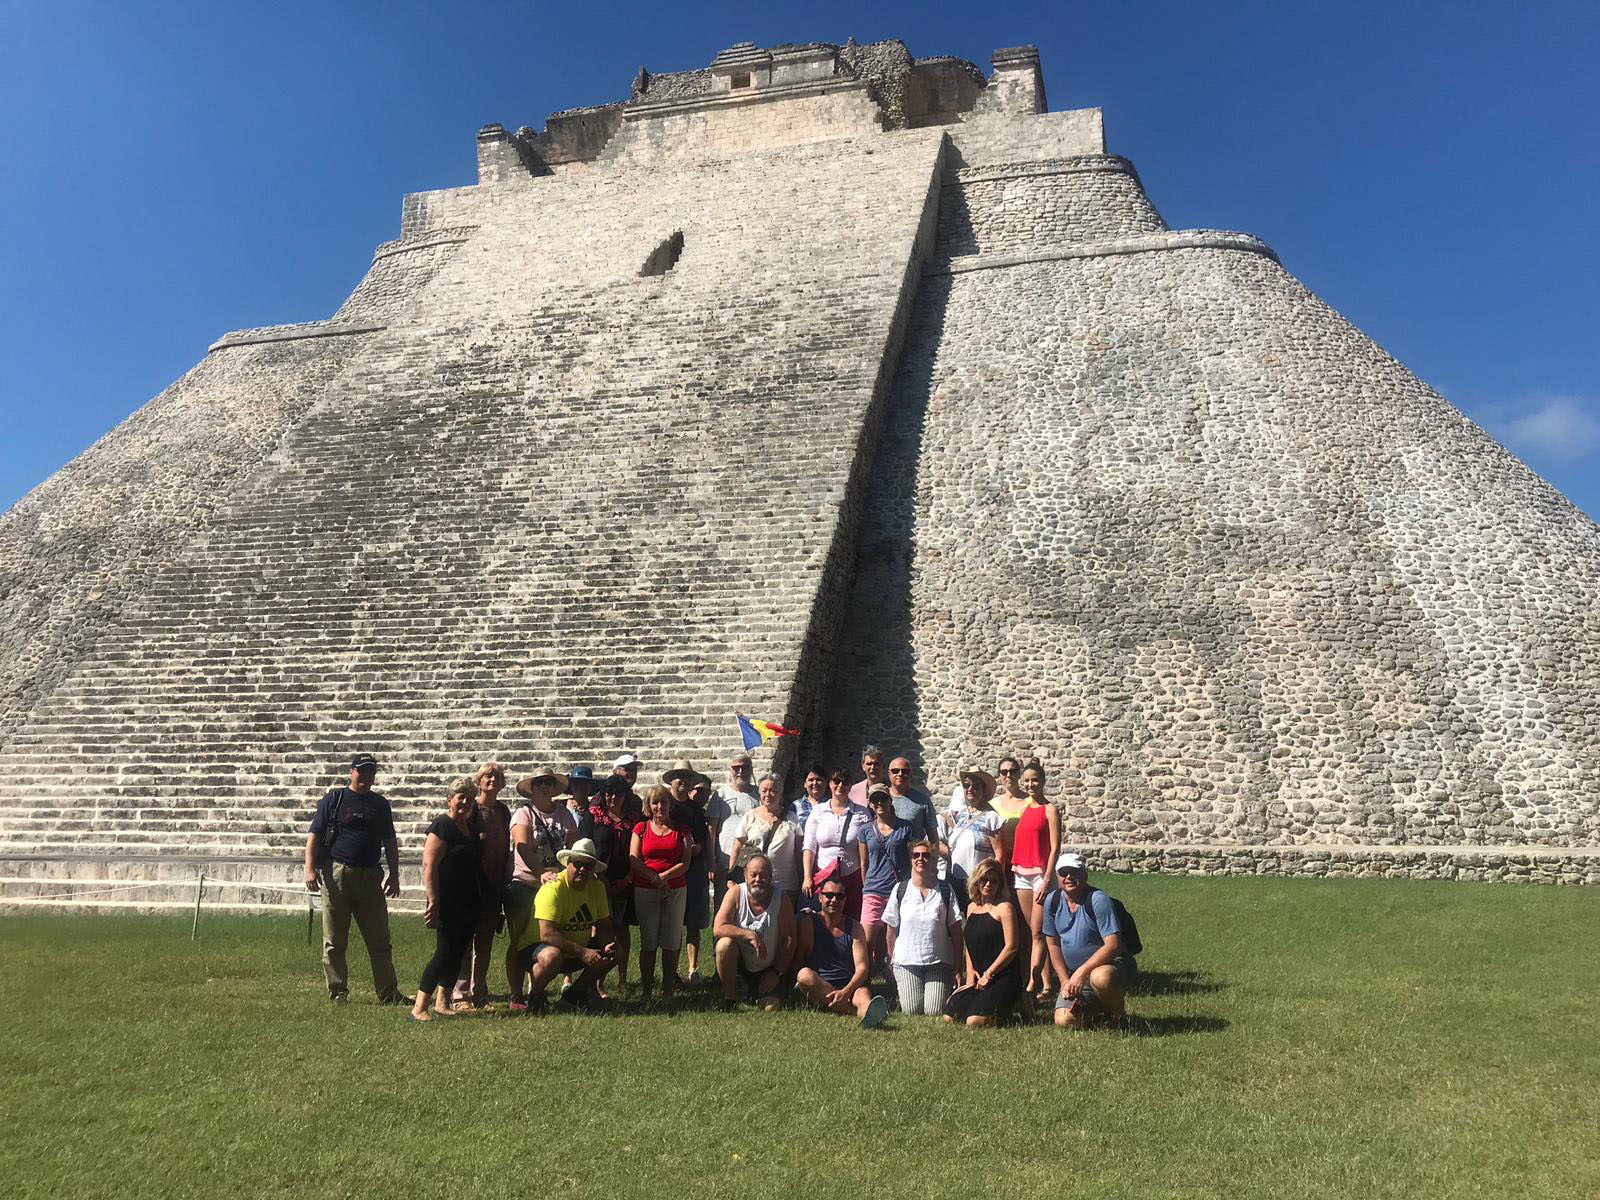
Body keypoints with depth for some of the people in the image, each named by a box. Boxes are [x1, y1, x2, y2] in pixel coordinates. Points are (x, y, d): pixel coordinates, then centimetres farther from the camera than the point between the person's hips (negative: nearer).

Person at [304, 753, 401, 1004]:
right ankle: (338, 993, 12)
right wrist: (310, 869, -13)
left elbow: (390, 842, 19)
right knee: (334, 942, 2)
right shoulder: (333, 799, 3)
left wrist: (394, 875, 13)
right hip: (336, 875, -3)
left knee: (380, 941, 3)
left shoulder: (380, 804, 15)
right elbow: (314, 835, -1)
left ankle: (388, 993, 8)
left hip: (371, 877, 3)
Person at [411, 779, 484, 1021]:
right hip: (448, 904, -8)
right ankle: (419, 1008, -6)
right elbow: (429, 865, -18)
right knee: (445, 952, -10)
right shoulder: (442, 826, -10)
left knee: (459, 953, 9)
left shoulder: (472, 828, 15)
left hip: (469, 904, 8)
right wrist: (433, 901, -24)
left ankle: (442, 1003, 18)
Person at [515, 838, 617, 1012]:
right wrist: (582, 952, -35)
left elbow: (603, 925, 5)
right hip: (534, 948, -7)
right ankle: (534, 996, -7)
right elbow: (547, 934, -32)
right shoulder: (554, 888, -24)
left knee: (613, 953, -4)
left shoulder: (597, 887, -3)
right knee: (552, 957, -38)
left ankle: (574, 992, 15)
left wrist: (605, 947, -17)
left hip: (573, 954, 7)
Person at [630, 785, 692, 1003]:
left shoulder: (681, 830, 9)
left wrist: (664, 876, -12)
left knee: (671, 942, -2)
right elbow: (634, 860, 0)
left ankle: (668, 991, 3)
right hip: (645, 892, 0)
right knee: (648, 942, 0)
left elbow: (685, 863, 2)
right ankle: (646, 991, 6)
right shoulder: (641, 828, 9)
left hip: (675, 890, 0)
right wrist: (655, 878, -11)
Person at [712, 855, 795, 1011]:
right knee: (725, 943, -31)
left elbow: (789, 940, -7)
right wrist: (750, 935, -33)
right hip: (739, 962, -1)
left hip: (767, 970, 1)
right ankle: (730, 997, -11)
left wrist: (777, 972, -9)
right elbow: (718, 929, -23)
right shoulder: (736, 893, -14)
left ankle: (754, 993, 21)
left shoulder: (781, 899, -12)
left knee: (771, 1007, -16)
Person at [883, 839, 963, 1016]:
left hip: (939, 963, 0)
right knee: (911, 1012, -7)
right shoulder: (900, 890, 1)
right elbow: (892, 930, 7)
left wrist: (958, 968, -2)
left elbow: (955, 931, 1)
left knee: (935, 1012, -8)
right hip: (906, 962, 0)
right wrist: (891, 960, 8)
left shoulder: (945, 890, 0)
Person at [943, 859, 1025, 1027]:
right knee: (949, 1017, -9)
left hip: (1002, 977, -7)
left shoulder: (1004, 907, -7)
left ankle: (1007, 1008, 4)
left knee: (974, 1022, -24)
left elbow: (1011, 947, -13)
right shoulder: (972, 907, 15)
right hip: (977, 976, 7)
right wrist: (970, 971, 6)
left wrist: (988, 974, -11)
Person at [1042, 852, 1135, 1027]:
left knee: (1100, 977, -41)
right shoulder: (1052, 902, 0)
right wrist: (1065, 981, 0)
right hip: (1076, 974, 5)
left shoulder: (1098, 900, -17)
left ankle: (1120, 1014, -7)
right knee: (1064, 1021, -15)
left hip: (1113, 964, -5)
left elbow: (1113, 945, -24)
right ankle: (1100, 1005, 18)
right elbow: (1053, 945, 10)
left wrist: (1082, 972, -28)